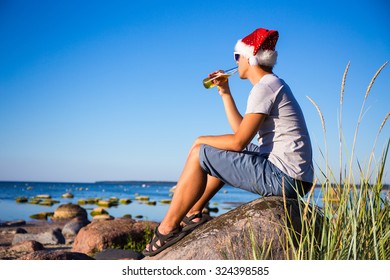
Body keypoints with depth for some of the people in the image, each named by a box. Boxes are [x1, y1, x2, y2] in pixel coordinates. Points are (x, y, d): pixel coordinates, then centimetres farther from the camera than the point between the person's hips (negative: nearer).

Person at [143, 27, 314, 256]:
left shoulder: (265, 87, -14)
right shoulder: (273, 84, 18)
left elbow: (239, 141, -18)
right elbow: (242, 130, 19)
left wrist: (201, 141, -1)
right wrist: (225, 93, 17)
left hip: (282, 177, -10)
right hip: (293, 177, 10)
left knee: (199, 153, -6)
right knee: (219, 153, 25)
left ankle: (167, 229, 2)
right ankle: (193, 213, 27)